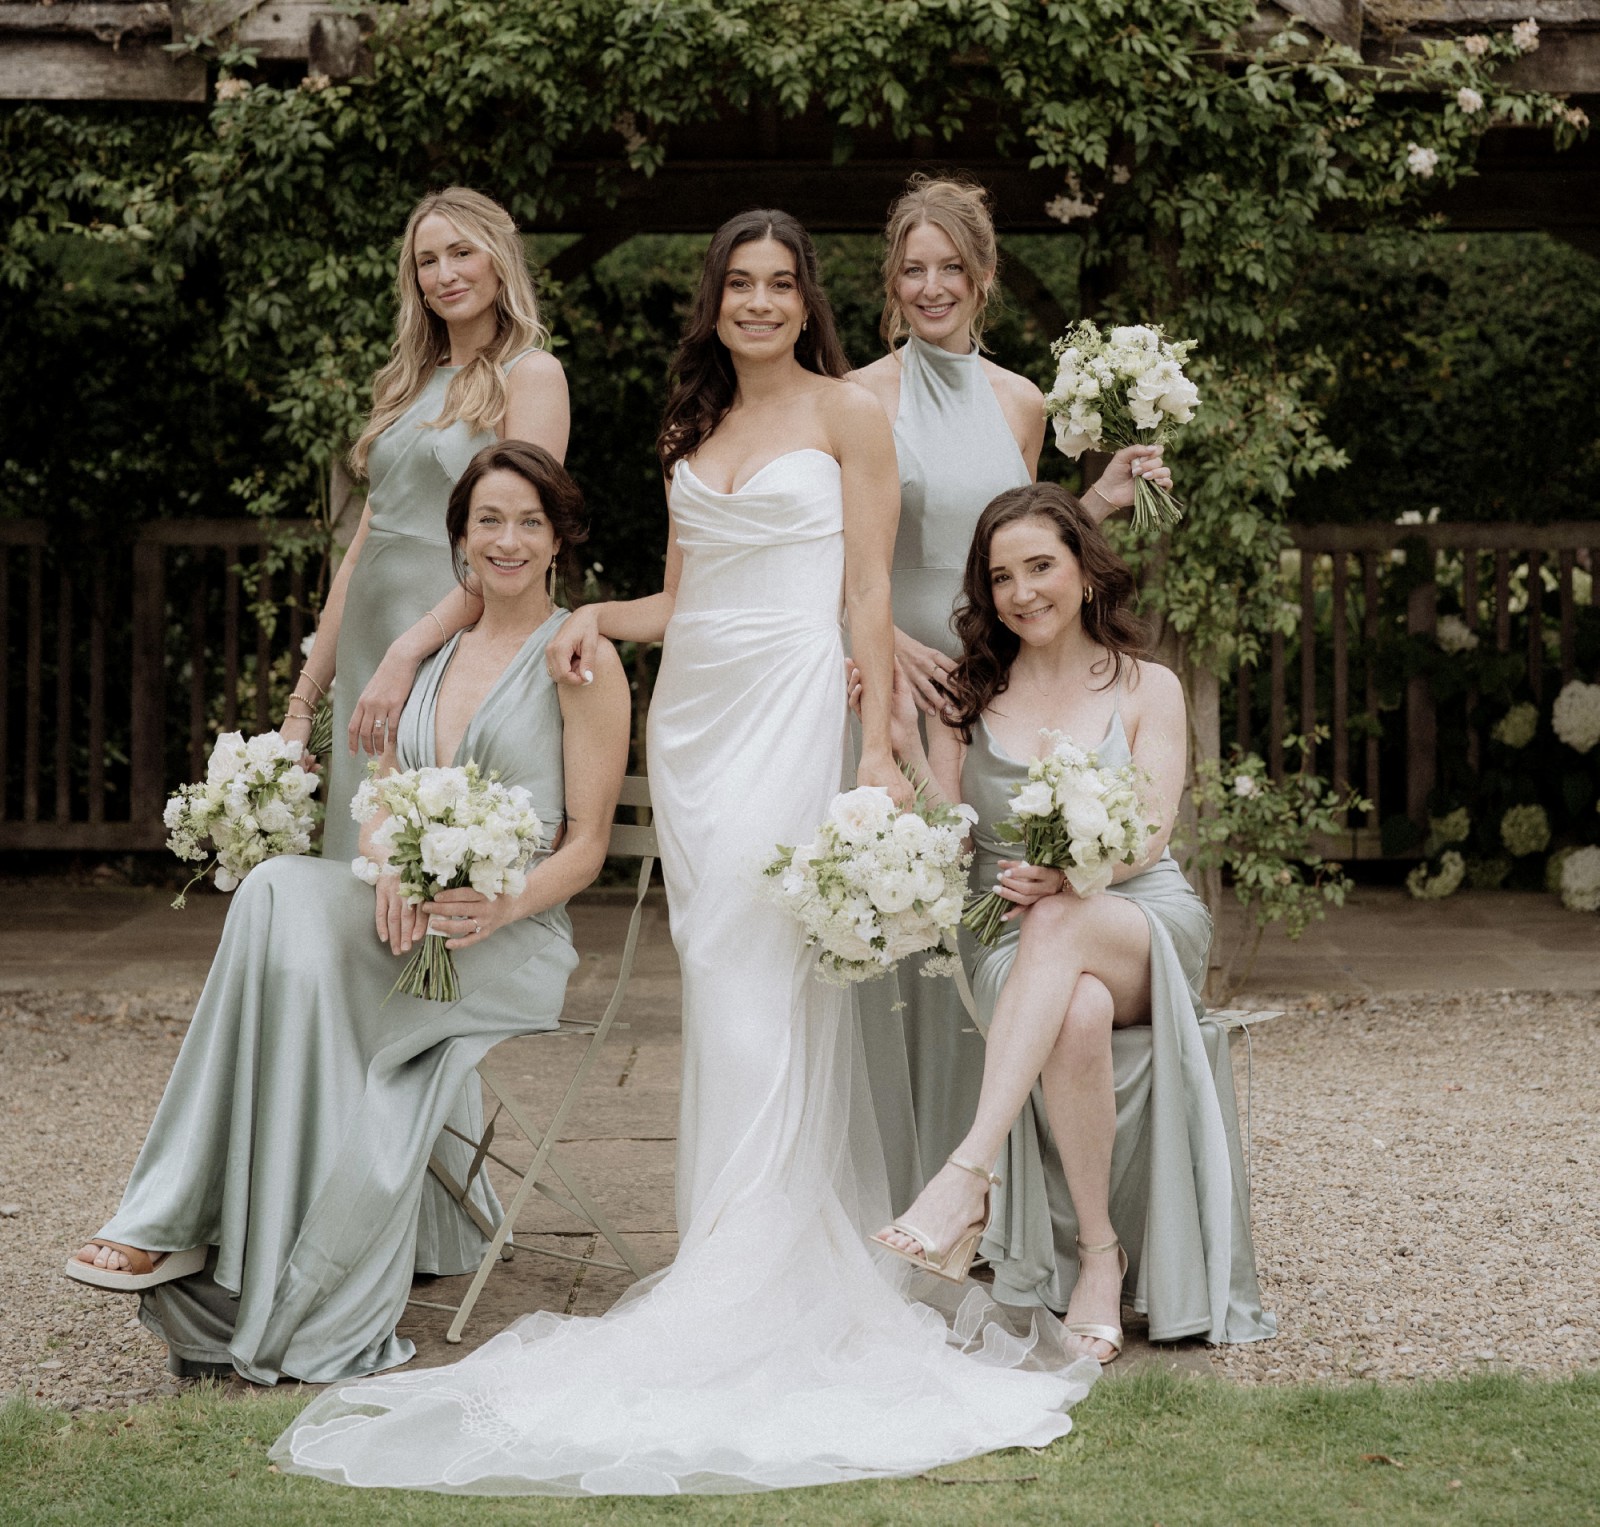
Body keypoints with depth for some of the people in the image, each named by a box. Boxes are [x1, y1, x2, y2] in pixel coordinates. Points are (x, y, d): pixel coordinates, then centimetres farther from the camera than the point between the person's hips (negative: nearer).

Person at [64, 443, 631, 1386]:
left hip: (514, 940, -4)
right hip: (409, 917, 5)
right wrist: (391, 872, -9)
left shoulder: (583, 661, 0)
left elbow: (586, 844, -4)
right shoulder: (432, 652, 19)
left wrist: (497, 907, -22)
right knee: (284, 897, -30)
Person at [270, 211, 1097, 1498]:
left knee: (759, 976, -11)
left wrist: (878, 748, -10)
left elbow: (870, 592, -3)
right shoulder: (692, 431, 19)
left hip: (793, 704, -6)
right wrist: (598, 615, 3)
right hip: (692, 707, 6)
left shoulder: (846, 414, 2)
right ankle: (734, 1258, 7)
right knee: (717, 975, 3)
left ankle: (750, 1280, -8)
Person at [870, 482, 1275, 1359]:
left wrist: (1071, 873, -25)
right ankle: (1098, 1255, -24)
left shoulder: (1148, 690, 9)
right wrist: (903, 738, -9)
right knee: (1080, 1015, -37)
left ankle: (971, 1175, -48)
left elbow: (1149, 834, -5)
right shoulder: (968, 695, 13)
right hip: (1019, 950, 1)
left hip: (1149, 922, -1)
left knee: (1061, 925, -39)